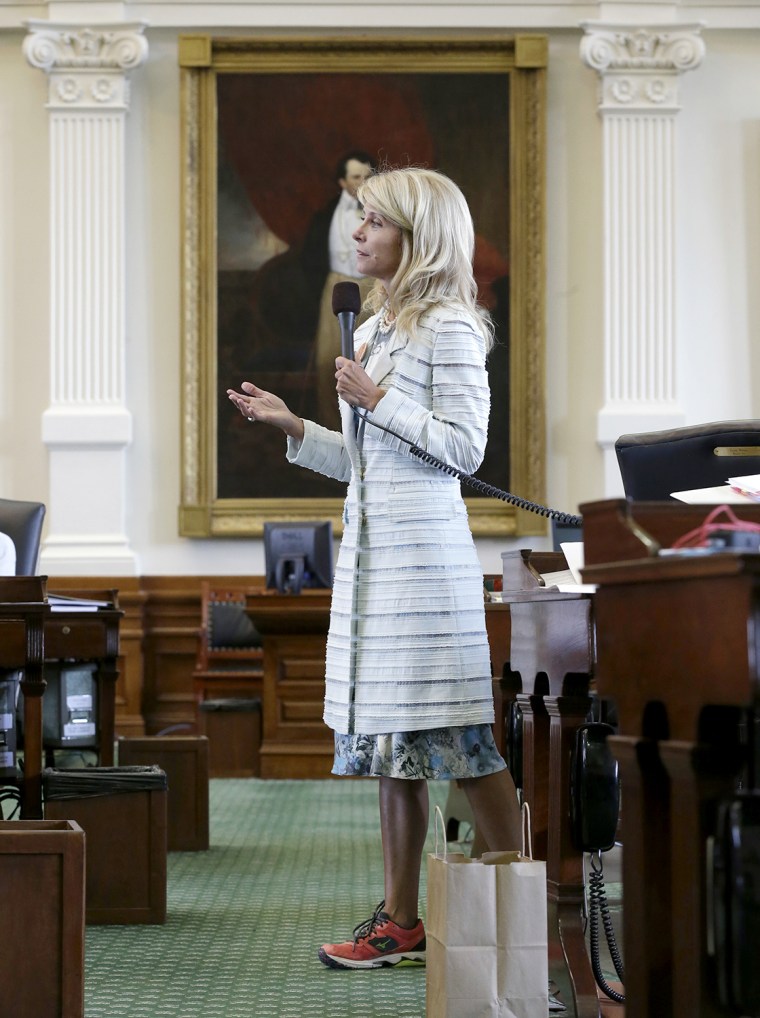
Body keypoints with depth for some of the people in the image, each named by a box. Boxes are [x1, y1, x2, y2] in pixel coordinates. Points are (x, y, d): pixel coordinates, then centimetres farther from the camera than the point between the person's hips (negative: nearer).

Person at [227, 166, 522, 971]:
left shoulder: (450, 328, -7)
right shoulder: (371, 331, 18)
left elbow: (464, 446, -13)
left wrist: (378, 400, -14)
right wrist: (291, 426, 10)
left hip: (425, 548, -9)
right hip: (368, 545, 9)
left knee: (461, 741, -6)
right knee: (390, 748, 9)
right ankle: (401, 921, 15)